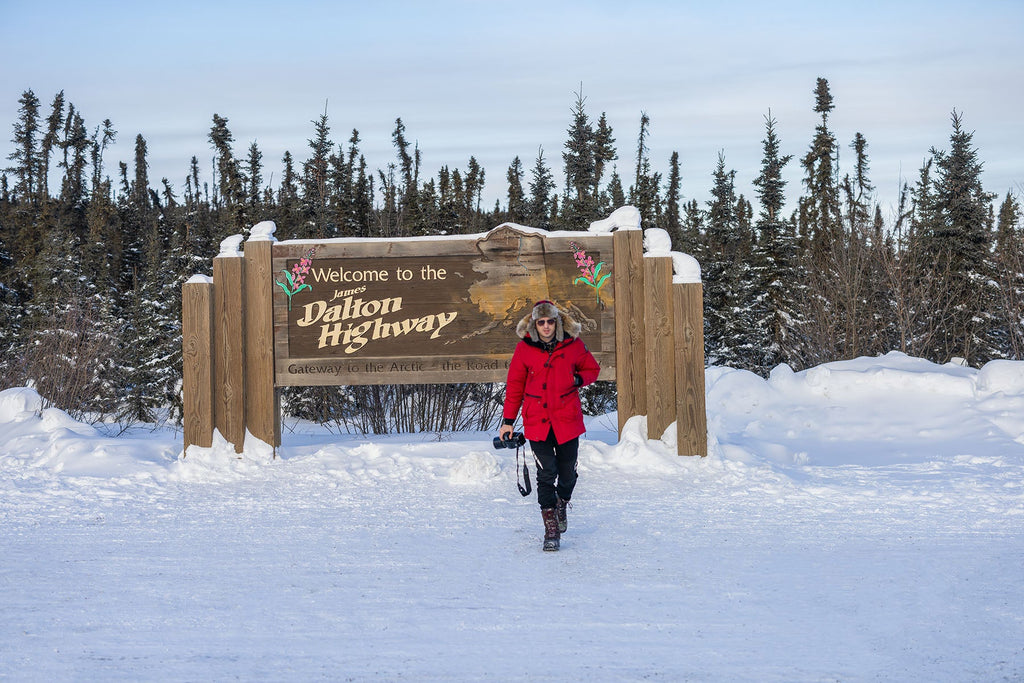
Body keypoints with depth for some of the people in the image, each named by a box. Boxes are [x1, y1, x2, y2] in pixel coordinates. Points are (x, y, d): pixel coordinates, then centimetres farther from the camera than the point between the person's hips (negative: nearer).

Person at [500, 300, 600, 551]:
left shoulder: (573, 344, -1)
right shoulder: (524, 348, -1)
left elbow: (592, 369, 14)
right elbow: (515, 386, 7)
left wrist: (579, 379, -8)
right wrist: (508, 421, 7)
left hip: (567, 419, 1)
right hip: (537, 421, -1)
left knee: (567, 472, 7)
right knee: (546, 473, -8)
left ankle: (562, 503, 41)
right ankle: (551, 529, -2)